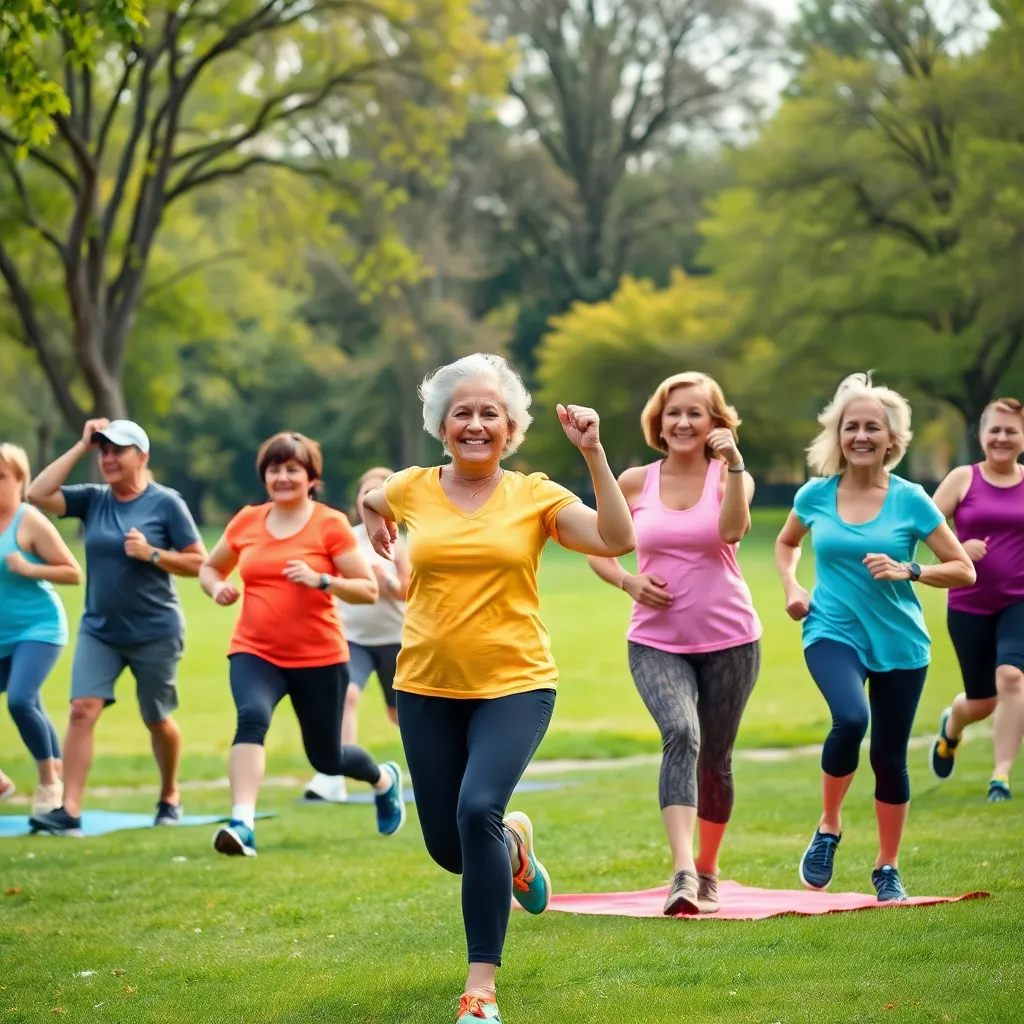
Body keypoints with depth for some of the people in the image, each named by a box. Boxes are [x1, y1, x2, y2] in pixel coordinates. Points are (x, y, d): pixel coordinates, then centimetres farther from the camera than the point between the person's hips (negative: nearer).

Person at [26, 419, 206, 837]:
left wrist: (152, 554, -21)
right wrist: (81, 446, -9)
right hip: (98, 630, 3)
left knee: (157, 720, 11)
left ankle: (170, 795, 36)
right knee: (83, 709, -14)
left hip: (155, 633, -3)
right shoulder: (92, 499, 2)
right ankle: (69, 811, -17)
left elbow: (199, 562, -6)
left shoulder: (166, 503, -8)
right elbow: (38, 494, -11)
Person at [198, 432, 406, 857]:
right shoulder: (246, 521, 4)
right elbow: (209, 567, 19)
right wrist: (218, 587, -4)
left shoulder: (331, 524, -6)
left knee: (326, 759, 12)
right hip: (254, 652, 2)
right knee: (252, 718, -31)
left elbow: (369, 590, -8)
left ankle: (384, 779, 47)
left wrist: (320, 580, -24)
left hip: (319, 658, -2)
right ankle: (242, 824, -40)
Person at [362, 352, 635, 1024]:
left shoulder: (535, 496, -2)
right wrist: (372, 516, 10)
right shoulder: (413, 489, 3)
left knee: (478, 808, -26)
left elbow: (617, 540, -15)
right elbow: (373, 501, 28)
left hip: (515, 685, -3)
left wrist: (594, 454, -18)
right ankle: (513, 843, 48)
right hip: (427, 690, 3)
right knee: (448, 847, 9)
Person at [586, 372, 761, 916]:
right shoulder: (635, 482, 3)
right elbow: (596, 549, 11)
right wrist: (628, 581, -7)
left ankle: (707, 869, 34)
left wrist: (733, 463, -28)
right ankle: (683, 873, -36)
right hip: (656, 642, -1)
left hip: (729, 641, 1)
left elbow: (732, 529, -21)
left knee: (715, 757, 11)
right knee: (681, 735, -25)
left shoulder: (729, 477, 0)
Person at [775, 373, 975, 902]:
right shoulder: (816, 495, 1)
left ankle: (888, 869, 27)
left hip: (899, 641, 1)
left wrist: (908, 571, -17)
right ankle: (828, 828, -6)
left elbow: (963, 570, -1)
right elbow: (787, 543, 22)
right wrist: (791, 586, 4)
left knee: (890, 756, 6)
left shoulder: (910, 500, -4)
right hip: (833, 633, -1)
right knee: (851, 719, -29)